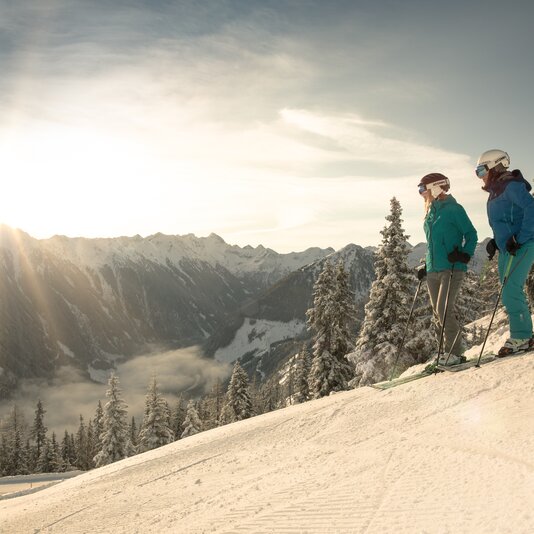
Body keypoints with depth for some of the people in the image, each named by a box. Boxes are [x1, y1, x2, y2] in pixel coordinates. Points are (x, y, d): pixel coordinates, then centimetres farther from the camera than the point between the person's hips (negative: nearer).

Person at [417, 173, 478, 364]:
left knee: (444, 310, -14)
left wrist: (464, 255, -19)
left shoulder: (453, 209, -4)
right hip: (433, 270, 8)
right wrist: (425, 266, 21)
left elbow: (471, 234, -4)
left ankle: (455, 353, -5)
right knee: (438, 313, 7)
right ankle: (445, 352, 17)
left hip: (452, 269, -8)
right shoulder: (431, 213, 19)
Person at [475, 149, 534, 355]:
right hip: (507, 248, 10)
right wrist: (496, 241, 13)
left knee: (510, 291, -13)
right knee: (513, 292, 10)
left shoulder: (512, 185, -11)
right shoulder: (496, 191, 17)